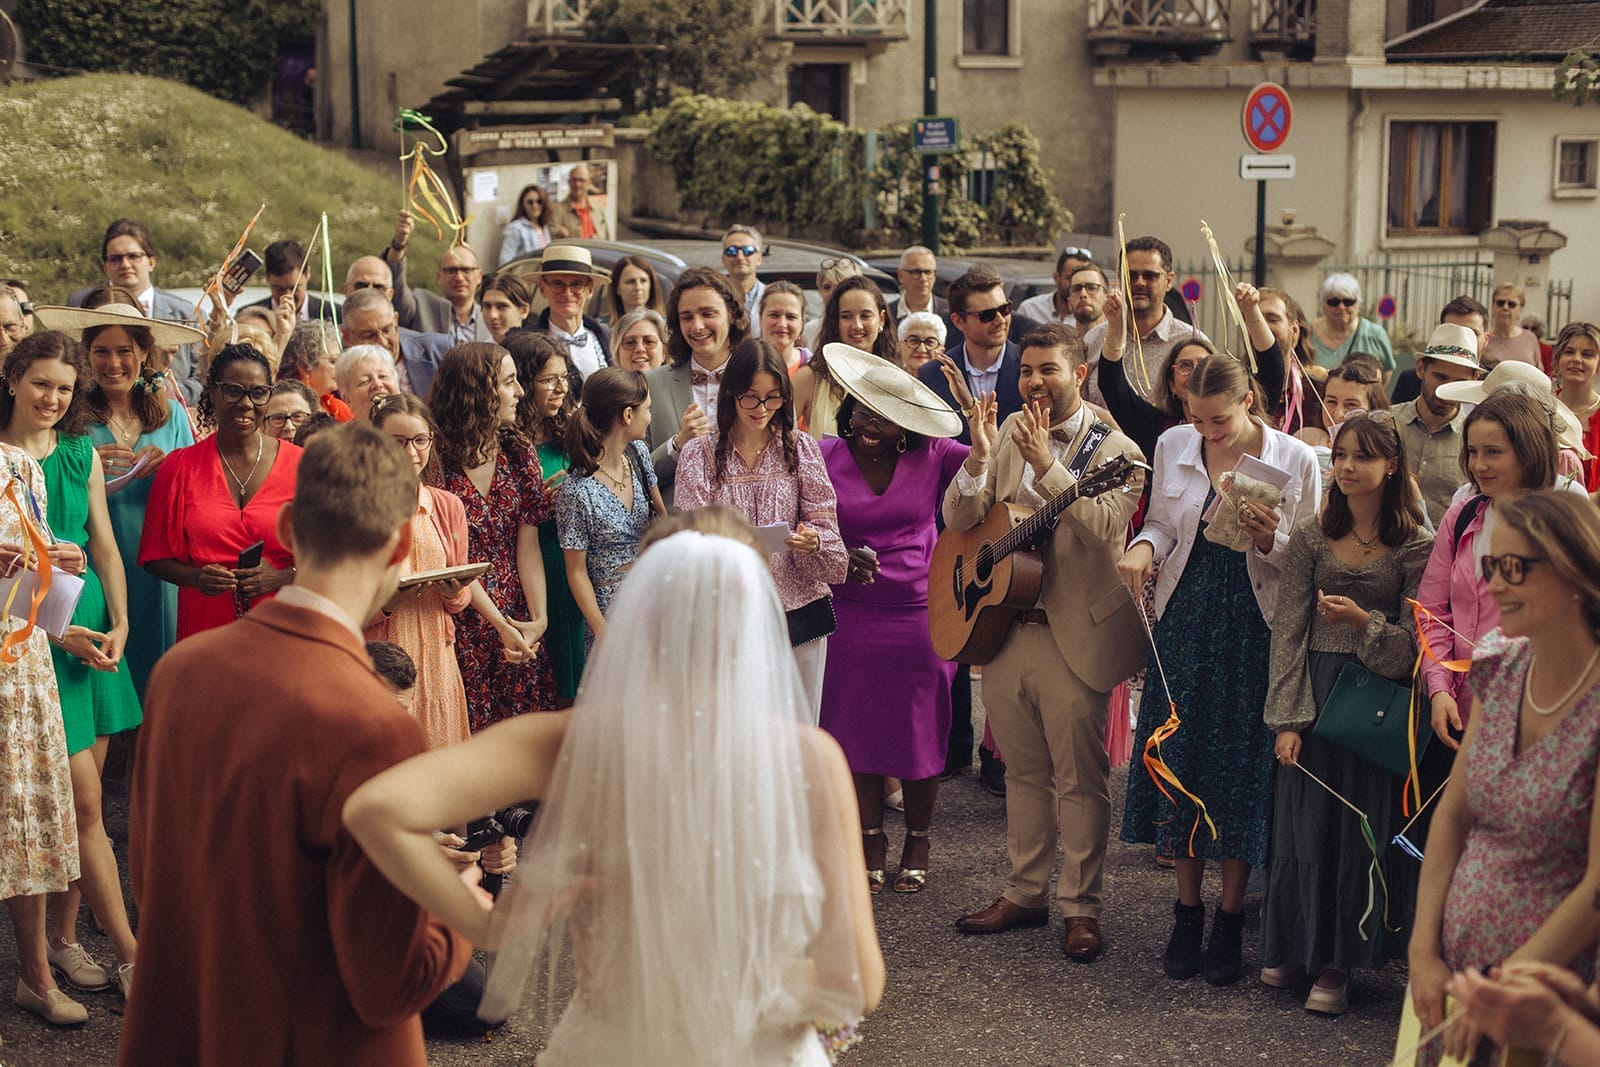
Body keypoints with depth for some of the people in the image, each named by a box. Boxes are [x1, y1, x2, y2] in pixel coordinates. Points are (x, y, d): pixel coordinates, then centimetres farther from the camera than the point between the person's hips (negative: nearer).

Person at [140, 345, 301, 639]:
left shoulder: (299, 465, 1)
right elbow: (156, 555, 8)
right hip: (203, 627, 1)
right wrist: (195, 577, -12)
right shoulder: (179, 468, 4)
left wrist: (281, 577, -14)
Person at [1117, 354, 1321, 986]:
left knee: (1243, 766, 1)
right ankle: (1187, 912, 19)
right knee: (1182, 759, 6)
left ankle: (1230, 920, 15)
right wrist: (1144, 547, -7)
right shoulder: (1173, 447, 3)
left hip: (1255, 629, -3)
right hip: (1185, 622, 3)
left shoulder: (1296, 460, -6)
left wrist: (1270, 540, -20)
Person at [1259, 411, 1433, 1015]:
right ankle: (1292, 947, 22)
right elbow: (1287, 632, 1)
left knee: (1359, 829, 2)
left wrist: (1364, 621, -24)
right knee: (1303, 824, 6)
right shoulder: (1311, 538, 3)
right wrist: (1287, 718, -7)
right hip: (1312, 697, 2)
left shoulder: (1415, 548, -3)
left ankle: (1337, 963, 13)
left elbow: (1410, 647, -5)